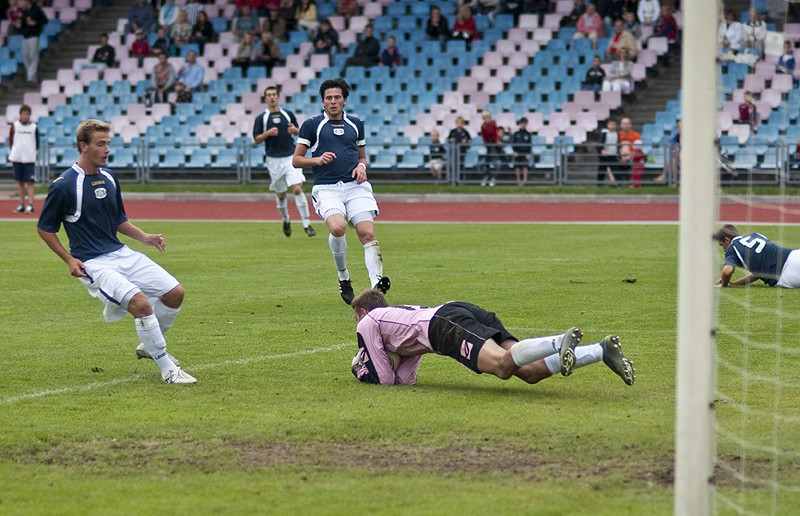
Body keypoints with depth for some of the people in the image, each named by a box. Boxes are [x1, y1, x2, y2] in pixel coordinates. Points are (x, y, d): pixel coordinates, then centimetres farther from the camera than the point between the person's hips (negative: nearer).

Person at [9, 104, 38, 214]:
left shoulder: (34, 127, 2)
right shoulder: (15, 126, 4)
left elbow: (37, 143, 8)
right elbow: (11, 140, 10)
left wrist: (33, 153, 2)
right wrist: (13, 151, 4)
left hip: (29, 158, -2)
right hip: (17, 157, 2)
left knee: (30, 181, -8)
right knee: (20, 181, 9)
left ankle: (30, 205, -12)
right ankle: (21, 205, 16)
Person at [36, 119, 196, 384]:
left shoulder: (109, 178, 10)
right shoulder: (64, 185, -11)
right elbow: (45, 228, -3)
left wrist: (145, 237, 7)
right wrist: (69, 260, -11)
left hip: (121, 253, 8)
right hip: (92, 263, -8)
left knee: (175, 293, 0)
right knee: (140, 303, -27)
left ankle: (149, 346, 25)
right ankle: (168, 369, -14)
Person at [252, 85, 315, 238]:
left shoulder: (288, 114, 6)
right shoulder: (261, 118, 1)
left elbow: (298, 132, 16)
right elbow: (256, 140, 0)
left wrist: (295, 130, -8)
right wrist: (268, 133, -18)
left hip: (290, 157, 0)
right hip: (274, 160, 0)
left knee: (297, 189, -15)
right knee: (281, 194, 9)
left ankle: (307, 224, -14)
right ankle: (286, 220, 35)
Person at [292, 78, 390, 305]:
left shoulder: (355, 124, 17)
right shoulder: (311, 125, 7)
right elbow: (296, 160, 8)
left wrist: (362, 167, 5)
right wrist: (318, 160, -10)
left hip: (356, 186, 3)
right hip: (327, 188, -3)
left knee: (368, 233, -17)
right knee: (337, 227, -28)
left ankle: (377, 282, -26)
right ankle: (343, 277, -5)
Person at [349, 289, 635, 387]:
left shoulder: (367, 323, 23)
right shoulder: (403, 312, 45)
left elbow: (386, 379, 20)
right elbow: (407, 377, 44)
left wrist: (364, 373, 39)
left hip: (446, 324, -7)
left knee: (502, 365, -31)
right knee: (531, 372, -11)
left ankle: (559, 343, -56)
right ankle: (603, 349, -30)